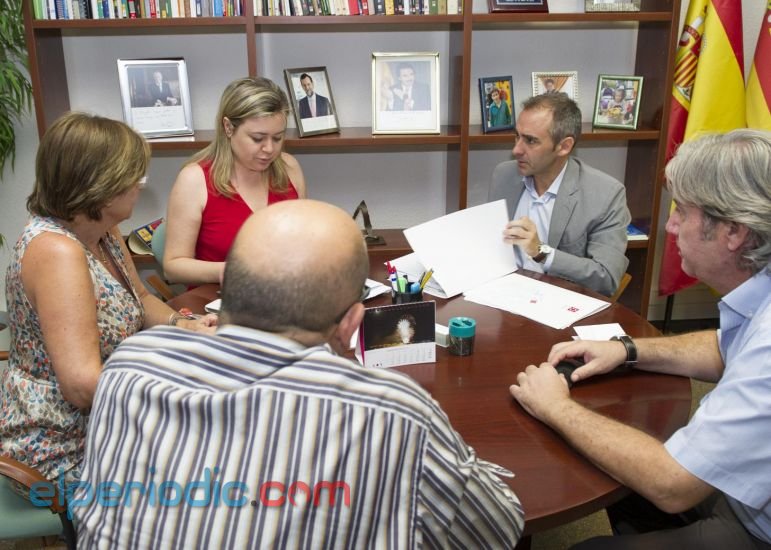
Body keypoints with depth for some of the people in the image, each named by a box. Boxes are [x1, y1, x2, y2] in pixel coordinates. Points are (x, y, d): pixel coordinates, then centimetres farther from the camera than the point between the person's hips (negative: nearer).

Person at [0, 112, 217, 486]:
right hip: (61, 452, -8)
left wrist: (183, 326, -3)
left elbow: (139, 299, 17)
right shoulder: (57, 250, -27)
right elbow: (83, 384, -32)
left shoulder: (102, 232, 1)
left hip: (99, 424, 8)